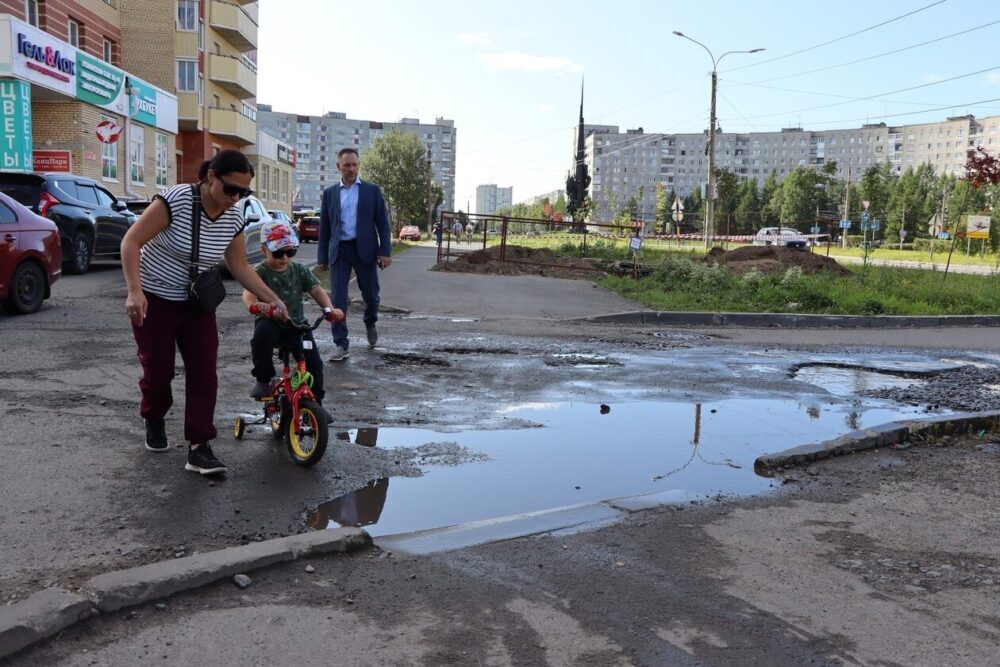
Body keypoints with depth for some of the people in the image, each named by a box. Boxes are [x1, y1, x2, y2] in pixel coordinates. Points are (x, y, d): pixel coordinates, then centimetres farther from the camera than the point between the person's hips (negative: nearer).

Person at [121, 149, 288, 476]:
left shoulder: (233, 218, -5)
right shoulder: (176, 199, -22)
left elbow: (240, 267, 5)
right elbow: (131, 242, -20)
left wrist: (273, 300, -1)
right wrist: (134, 291, -29)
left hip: (197, 303, 4)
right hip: (154, 299, -4)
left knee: (204, 373, -6)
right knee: (158, 369, 2)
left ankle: (199, 447, -2)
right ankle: (153, 421, 34)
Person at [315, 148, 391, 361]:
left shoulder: (372, 190, 5)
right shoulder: (329, 193, 10)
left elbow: (382, 222, 2)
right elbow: (324, 228, 11)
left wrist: (385, 251, -7)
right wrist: (322, 258, 8)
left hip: (364, 249, -1)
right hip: (339, 251, 1)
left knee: (370, 294, 10)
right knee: (338, 298, -5)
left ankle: (370, 324, 41)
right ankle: (341, 345, -1)